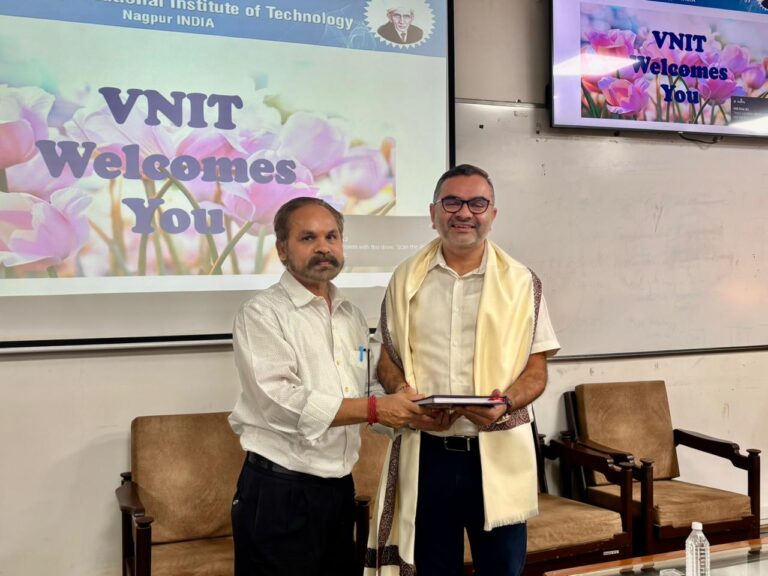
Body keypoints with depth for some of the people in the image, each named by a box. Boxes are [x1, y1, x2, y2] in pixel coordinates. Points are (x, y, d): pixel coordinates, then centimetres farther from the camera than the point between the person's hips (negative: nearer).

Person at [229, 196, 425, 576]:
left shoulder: (352, 316, 13)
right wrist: (376, 409, -22)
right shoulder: (261, 314, -9)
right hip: (278, 492, -6)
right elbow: (283, 403, -21)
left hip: (339, 487, 7)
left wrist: (405, 411, -2)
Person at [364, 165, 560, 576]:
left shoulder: (521, 282, 1)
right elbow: (387, 359, 9)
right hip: (426, 454, 1)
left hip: (499, 455, -1)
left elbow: (536, 370, 2)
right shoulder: (406, 279, 5)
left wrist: (505, 404, -18)